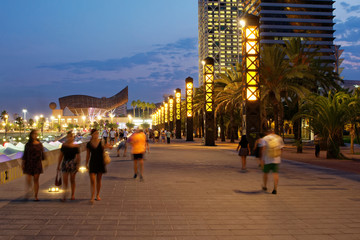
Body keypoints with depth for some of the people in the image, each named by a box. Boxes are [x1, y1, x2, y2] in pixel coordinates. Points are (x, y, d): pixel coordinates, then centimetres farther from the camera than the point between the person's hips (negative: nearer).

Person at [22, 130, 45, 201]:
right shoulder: (28, 144, 2)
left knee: (36, 180, 1)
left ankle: (36, 196, 5)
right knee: (28, 179, -3)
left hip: (37, 164, 1)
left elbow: (42, 154, 10)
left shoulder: (40, 144, 5)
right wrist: (23, 163, -3)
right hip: (29, 163, -1)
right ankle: (27, 192, 22)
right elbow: (25, 154, 2)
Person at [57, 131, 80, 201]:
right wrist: (58, 165, 9)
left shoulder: (75, 146, -2)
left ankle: (73, 194, 20)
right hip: (65, 163, 1)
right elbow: (61, 155, 9)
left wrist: (78, 165, -5)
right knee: (65, 180, -4)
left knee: (72, 180, 8)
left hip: (73, 163, -1)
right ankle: (65, 195, 4)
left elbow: (78, 157, 1)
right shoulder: (64, 145, 3)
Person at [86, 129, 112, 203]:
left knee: (99, 180, 10)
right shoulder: (89, 144, -2)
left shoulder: (101, 142, -5)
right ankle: (92, 196, -7)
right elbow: (88, 155, 7)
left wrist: (107, 146, -36)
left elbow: (110, 147, -12)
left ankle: (98, 195, 24)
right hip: (92, 163, 0)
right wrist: (86, 164, 8)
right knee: (92, 180, -9)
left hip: (100, 163, 0)